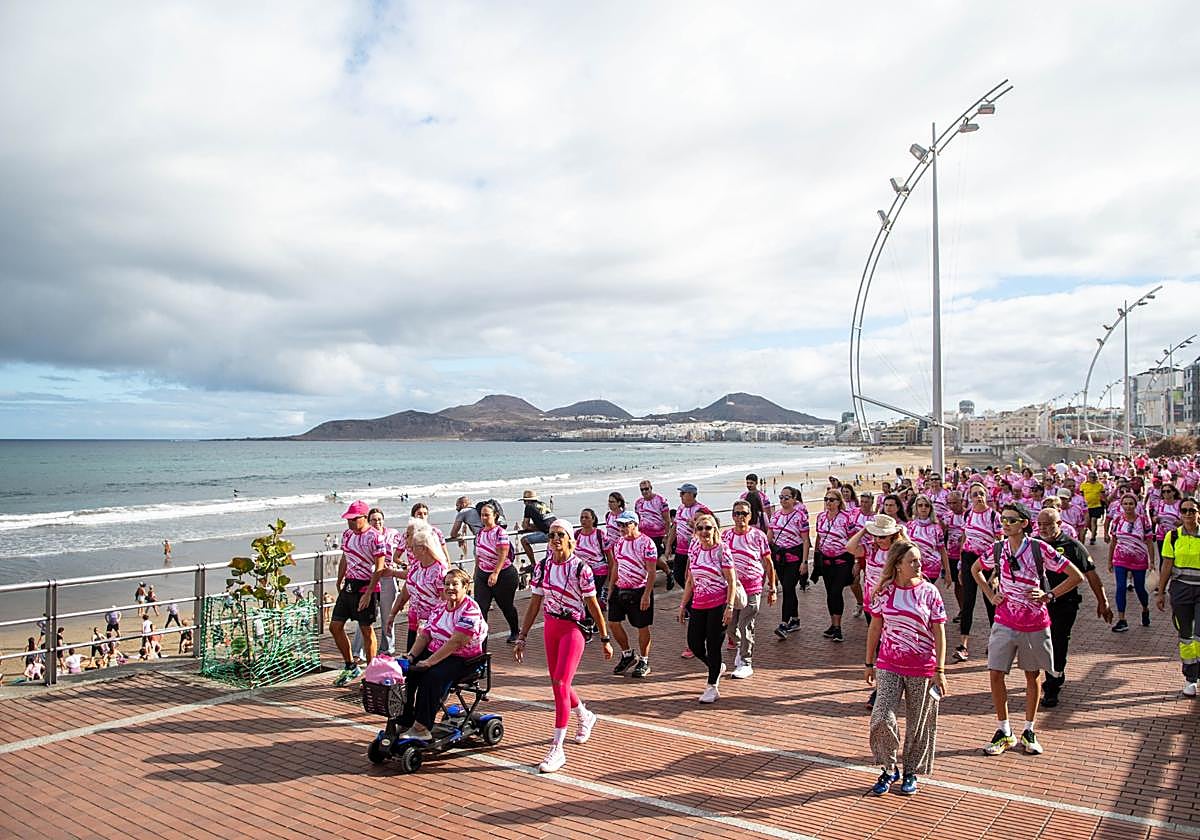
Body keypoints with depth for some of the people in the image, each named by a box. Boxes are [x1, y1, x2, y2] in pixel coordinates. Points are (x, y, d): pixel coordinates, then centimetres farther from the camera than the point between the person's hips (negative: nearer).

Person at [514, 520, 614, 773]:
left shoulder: (581, 568, -12)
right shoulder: (542, 567, 2)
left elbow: (593, 605, -6)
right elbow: (534, 604, 7)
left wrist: (605, 639, -1)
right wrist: (522, 637, 6)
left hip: (573, 628, -6)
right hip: (550, 627, 6)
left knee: (560, 685, -12)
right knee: (558, 684, 16)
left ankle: (557, 749, -5)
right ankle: (585, 717, 46)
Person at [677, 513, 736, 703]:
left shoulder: (721, 550, -10)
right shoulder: (693, 548, 6)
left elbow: (731, 581, -9)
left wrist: (729, 607, -16)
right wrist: (683, 604, 13)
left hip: (719, 604, -6)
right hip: (698, 604, 6)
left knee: (713, 645, -1)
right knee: (694, 644, 6)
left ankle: (712, 687, 14)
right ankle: (717, 667, 35)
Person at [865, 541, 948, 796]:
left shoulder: (929, 591, -5)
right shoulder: (883, 591, -2)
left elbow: (939, 633, -3)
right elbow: (875, 628, 7)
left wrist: (940, 670, -7)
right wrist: (869, 663, 10)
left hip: (922, 669, -1)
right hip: (889, 666, 1)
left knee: (919, 724, 9)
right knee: (882, 718, -10)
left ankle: (911, 773, 30)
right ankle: (889, 770, 13)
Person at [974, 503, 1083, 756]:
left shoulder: (1039, 549, -11)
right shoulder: (997, 550, -2)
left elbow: (1076, 576, -7)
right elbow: (975, 569, 18)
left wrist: (1048, 595, -10)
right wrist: (990, 595, 7)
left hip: (1035, 623, -2)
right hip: (1005, 622, 2)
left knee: (1032, 676, 11)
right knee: (995, 673, -4)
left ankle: (1029, 732, 26)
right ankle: (1004, 732, 12)